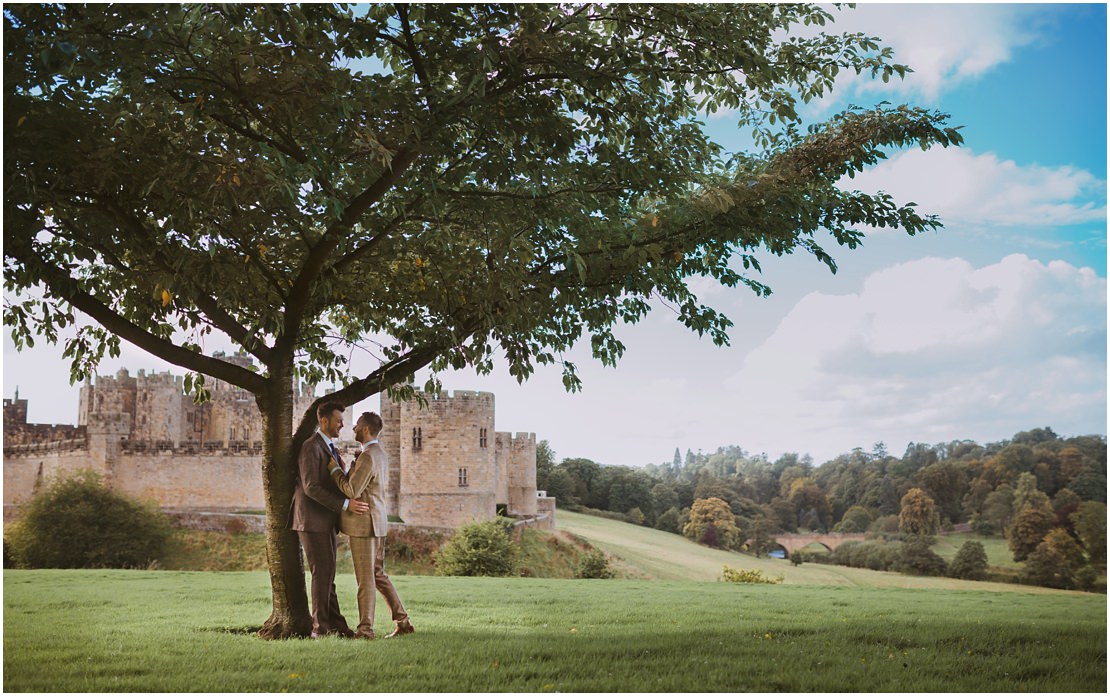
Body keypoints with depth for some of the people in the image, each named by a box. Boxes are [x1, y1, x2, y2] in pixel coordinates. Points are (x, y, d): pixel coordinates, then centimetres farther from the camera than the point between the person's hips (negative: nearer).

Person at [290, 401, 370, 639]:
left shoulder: (330, 448, 18)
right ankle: (320, 627, -1)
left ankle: (335, 625, 12)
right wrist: (345, 504, -25)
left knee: (327, 575, 9)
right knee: (322, 574, -7)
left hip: (326, 522, 9)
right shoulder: (311, 447, -14)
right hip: (312, 521, -9)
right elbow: (311, 487, -22)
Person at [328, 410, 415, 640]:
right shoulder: (382, 454, 13)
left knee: (365, 577, -3)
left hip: (364, 523, -10)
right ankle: (403, 621, 14)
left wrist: (335, 470, -9)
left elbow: (352, 491, -23)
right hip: (379, 522, 10)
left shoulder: (367, 457, -18)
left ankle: (365, 629, 2)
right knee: (379, 574, 14)